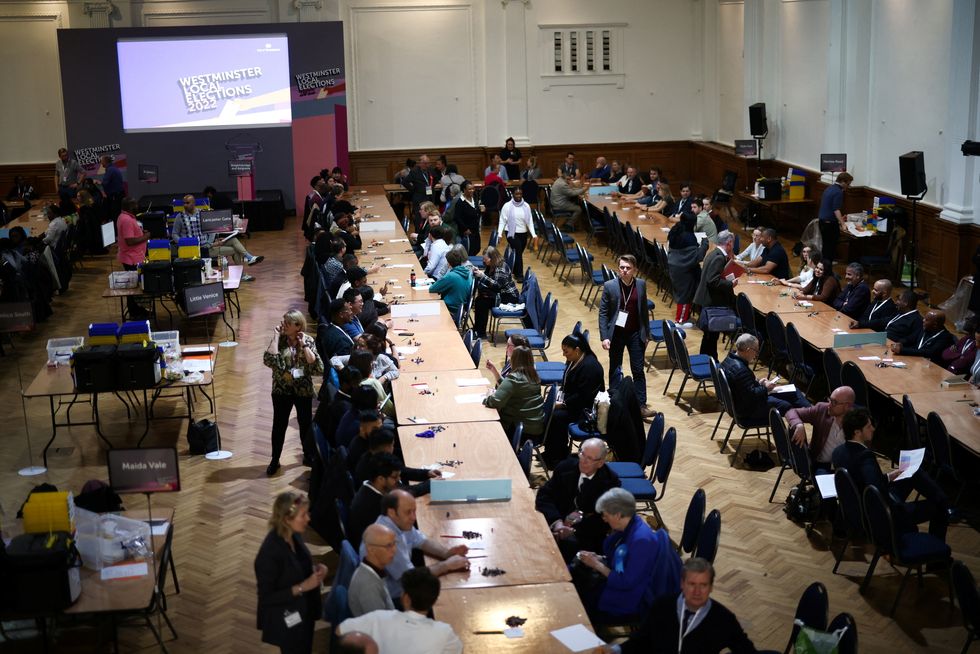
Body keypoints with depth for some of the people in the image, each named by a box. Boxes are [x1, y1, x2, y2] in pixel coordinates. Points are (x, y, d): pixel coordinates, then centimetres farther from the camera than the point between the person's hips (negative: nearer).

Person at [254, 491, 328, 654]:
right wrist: (302, 587, -27)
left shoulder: (295, 536, -6)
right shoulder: (269, 552, -29)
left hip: (303, 614, 8)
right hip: (285, 622, -8)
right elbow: (266, 597, -24)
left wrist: (315, 569, -8)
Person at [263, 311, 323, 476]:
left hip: (303, 390, 0)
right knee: (279, 424, 8)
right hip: (281, 390, 0)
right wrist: (276, 337, -20)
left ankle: (309, 456, 31)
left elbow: (317, 366, -18)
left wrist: (304, 345, -20)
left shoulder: (308, 340, -8)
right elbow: (269, 360, -24)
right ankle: (275, 460, 23)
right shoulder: (279, 340, -7)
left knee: (306, 423, 13)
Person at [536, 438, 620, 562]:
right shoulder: (565, 467, 0)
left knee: (569, 542, -34)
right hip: (558, 523, 3)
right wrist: (556, 522, -20)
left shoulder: (610, 481, -7)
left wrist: (575, 530, -22)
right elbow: (544, 496, -1)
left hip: (588, 534, -3)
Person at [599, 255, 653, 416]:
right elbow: (603, 312, -7)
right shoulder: (609, 286, -9)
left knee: (638, 370, 1)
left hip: (635, 334, 2)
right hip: (616, 334, -1)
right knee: (615, 370, 10)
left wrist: (646, 334, 8)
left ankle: (641, 405, 4)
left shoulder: (641, 285, -2)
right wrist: (604, 337, -13)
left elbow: (644, 310, 7)